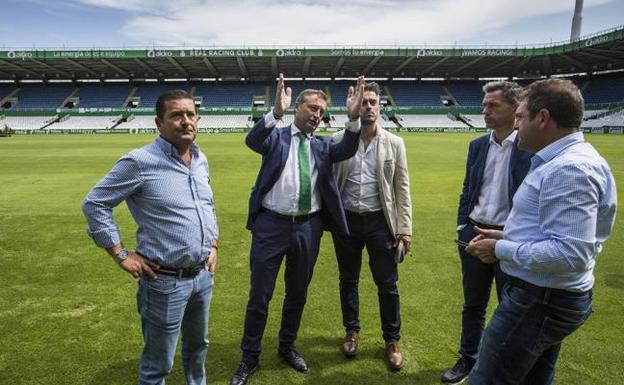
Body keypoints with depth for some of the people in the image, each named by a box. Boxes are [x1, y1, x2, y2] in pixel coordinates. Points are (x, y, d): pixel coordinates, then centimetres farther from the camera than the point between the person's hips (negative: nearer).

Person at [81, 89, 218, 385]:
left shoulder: (201, 160, 5)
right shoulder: (140, 162, -17)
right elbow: (94, 204, -10)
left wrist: (213, 246, 11)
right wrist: (121, 255, -10)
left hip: (203, 274, 7)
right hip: (166, 281, -6)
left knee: (198, 345, 26)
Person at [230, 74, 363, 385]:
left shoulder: (322, 145, 10)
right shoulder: (276, 136, 1)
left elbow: (347, 150, -9)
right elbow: (252, 141, -20)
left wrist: (353, 118, -25)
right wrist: (276, 112, -36)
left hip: (308, 227, 4)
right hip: (272, 224, -3)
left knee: (298, 293, 18)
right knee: (259, 296, 6)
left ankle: (287, 347, 40)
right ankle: (249, 358, 25)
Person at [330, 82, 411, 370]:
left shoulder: (394, 143, 0)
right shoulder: (338, 140, 0)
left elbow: (402, 188, 0)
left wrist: (405, 228, -4)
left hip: (379, 221, 0)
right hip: (346, 220, 1)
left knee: (387, 284, 7)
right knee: (348, 280, 15)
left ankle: (392, 340, 26)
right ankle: (352, 331, 36)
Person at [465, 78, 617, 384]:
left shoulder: (569, 168, -24)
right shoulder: (564, 160, 10)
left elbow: (571, 254, -30)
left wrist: (501, 249, -21)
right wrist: (508, 236, 8)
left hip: (540, 300, -11)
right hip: (549, 294, 11)